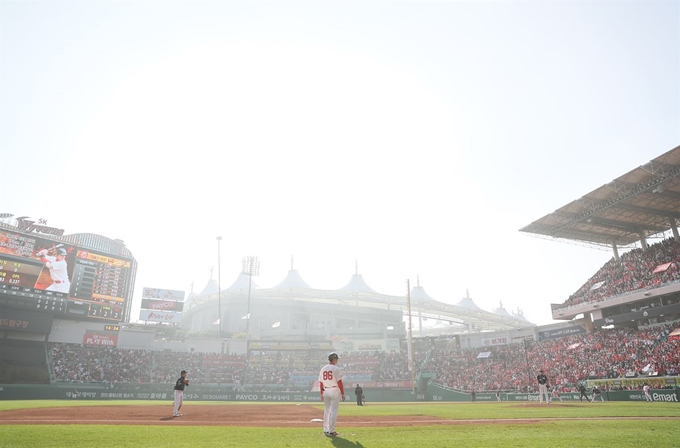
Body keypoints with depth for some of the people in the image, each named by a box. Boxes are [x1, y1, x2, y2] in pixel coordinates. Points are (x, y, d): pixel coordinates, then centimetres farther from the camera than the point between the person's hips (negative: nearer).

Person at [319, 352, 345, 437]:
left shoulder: (323, 369, 7)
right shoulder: (336, 369, -11)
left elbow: (321, 383, 10)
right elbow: (339, 382, -13)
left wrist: (322, 394, 17)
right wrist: (343, 393, -7)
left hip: (326, 391, 6)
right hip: (335, 390, -6)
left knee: (326, 410, 14)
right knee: (333, 411, -2)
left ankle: (326, 430, 18)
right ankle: (331, 431, -3)